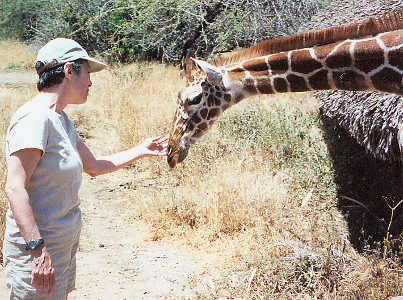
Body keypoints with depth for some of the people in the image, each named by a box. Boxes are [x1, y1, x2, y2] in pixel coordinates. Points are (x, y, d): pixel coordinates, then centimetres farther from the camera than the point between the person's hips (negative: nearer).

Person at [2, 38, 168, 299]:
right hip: (38, 249, -10)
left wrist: (141, 151, 27)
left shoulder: (60, 119, 12)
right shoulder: (35, 117, -18)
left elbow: (94, 166, 24)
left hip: (65, 243, 10)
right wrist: (38, 248, -29)